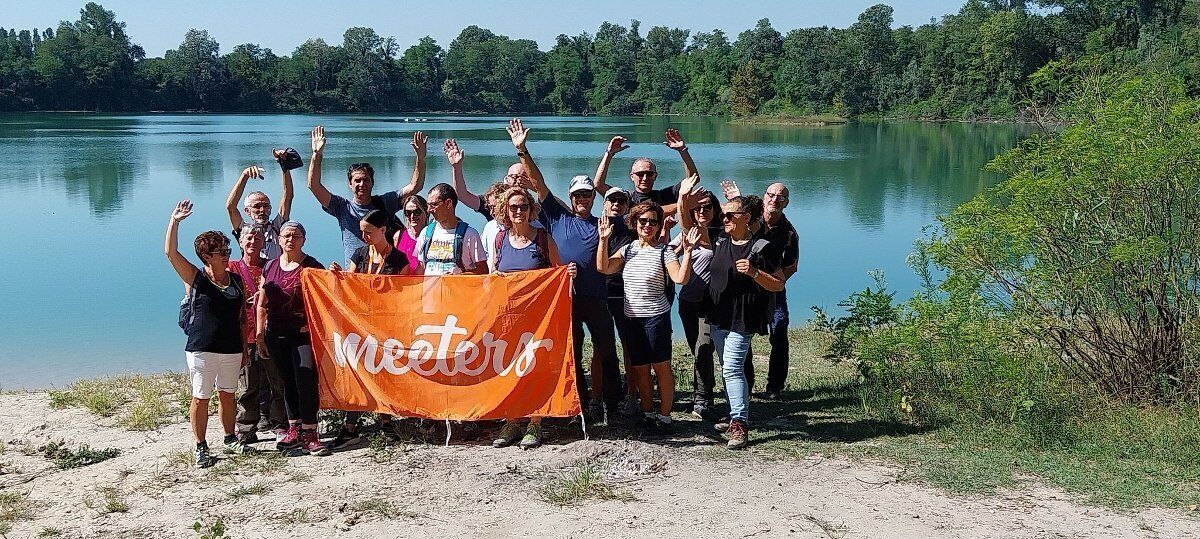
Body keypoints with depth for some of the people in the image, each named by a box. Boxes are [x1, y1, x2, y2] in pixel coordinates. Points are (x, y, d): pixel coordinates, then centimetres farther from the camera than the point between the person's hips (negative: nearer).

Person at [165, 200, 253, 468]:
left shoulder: (236, 280, 8)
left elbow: (243, 317, 12)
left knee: (227, 395, 14)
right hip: (202, 350, -4)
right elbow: (170, 252, -17)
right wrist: (174, 221, -24)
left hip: (232, 349, 4)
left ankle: (230, 439, 29)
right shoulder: (195, 278, -4)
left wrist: (245, 348, 11)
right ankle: (201, 448, 10)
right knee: (200, 398, 2)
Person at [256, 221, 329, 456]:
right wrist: (260, 335, 11)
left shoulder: (312, 267, -2)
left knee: (306, 381, -10)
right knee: (288, 382, 11)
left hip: (303, 333, -4)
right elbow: (262, 304, 15)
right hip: (276, 335, 5)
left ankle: (309, 434, -6)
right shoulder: (270, 267, 11)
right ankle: (294, 430, 19)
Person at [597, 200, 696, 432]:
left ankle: (665, 415, 6)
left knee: (661, 367, -2)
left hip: (656, 317, -5)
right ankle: (647, 413, 22)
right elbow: (603, 267, -2)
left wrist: (687, 251, -28)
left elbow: (681, 279, -18)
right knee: (640, 369, 11)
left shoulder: (664, 252, -5)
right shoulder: (627, 250, 9)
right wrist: (603, 240, -10)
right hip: (632, 318, 5)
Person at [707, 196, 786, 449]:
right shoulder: (719, 242, 9)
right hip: (718, 317, 7)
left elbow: (779, 285, -7)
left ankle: (740, 424, -13)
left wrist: (754, 272, -22)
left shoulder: (760, 248, -9)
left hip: (742, 320, -7)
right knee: (728, 368, 13)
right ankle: (736, 416, 24)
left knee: (732, 368, -15)